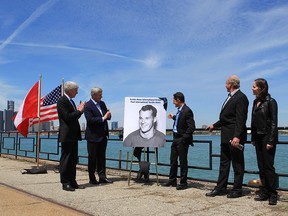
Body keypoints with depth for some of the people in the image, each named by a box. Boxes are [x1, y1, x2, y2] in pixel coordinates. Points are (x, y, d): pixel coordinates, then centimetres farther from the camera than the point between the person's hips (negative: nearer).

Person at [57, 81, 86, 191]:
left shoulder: (71, 101, 17)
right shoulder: (62, 101, -11)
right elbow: (67, 117, -20)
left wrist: (79, 110, 7)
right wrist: (79, 111, -14)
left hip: (73, 135, 10)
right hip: (67, 135, -10)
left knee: (73, 160, 13)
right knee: (65, 159, -2)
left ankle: (72, 182, 21)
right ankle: (65, 183, 6)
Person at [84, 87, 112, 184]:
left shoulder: (102, 103, 12)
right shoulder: (88, 106, -11)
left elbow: (108, 116, 17)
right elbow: (90, 119, -21)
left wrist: (108, 115, -6)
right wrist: (102, 118, -22)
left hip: (103, 135, 7)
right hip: (93, 136, -7)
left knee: (102, 157, 11)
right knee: (92, 158, 3)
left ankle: (102, 177, 18)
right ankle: (92, 179, 12)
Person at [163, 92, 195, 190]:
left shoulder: (187, 111, -17)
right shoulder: (179, 110, 9)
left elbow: (191, 127, -21)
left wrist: (183, 138, -20)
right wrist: (173, 117, 28)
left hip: (182, 140, -9)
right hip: (176, 138, 9)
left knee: (183, 161, 1)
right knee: (173, 160, 15)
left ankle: (183, 183, 13)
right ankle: (172, 180, 28)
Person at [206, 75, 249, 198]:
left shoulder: (240, 97, -13)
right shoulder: (230, 97, 16)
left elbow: (240, 119, -21)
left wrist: (237, 136, -27)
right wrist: (214, 126, 27)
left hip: (235, 137, -10)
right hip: (226, 137, 10)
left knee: (237, 164, 2)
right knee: (224, 163, 13)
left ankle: (237, 190, 13)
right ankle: (221, 188, 21)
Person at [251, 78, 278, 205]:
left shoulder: (270, 102, -9)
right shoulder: (255, 102, 11)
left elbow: (274, 122, -12)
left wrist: (271, 141, -16)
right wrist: (253, 138, 11)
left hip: (267, 137, -7)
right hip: (258, 137, 7)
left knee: (268, 165, -4)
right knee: (261, 166, 9)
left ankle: (272, 194, 5)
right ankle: (264, 192, 17)